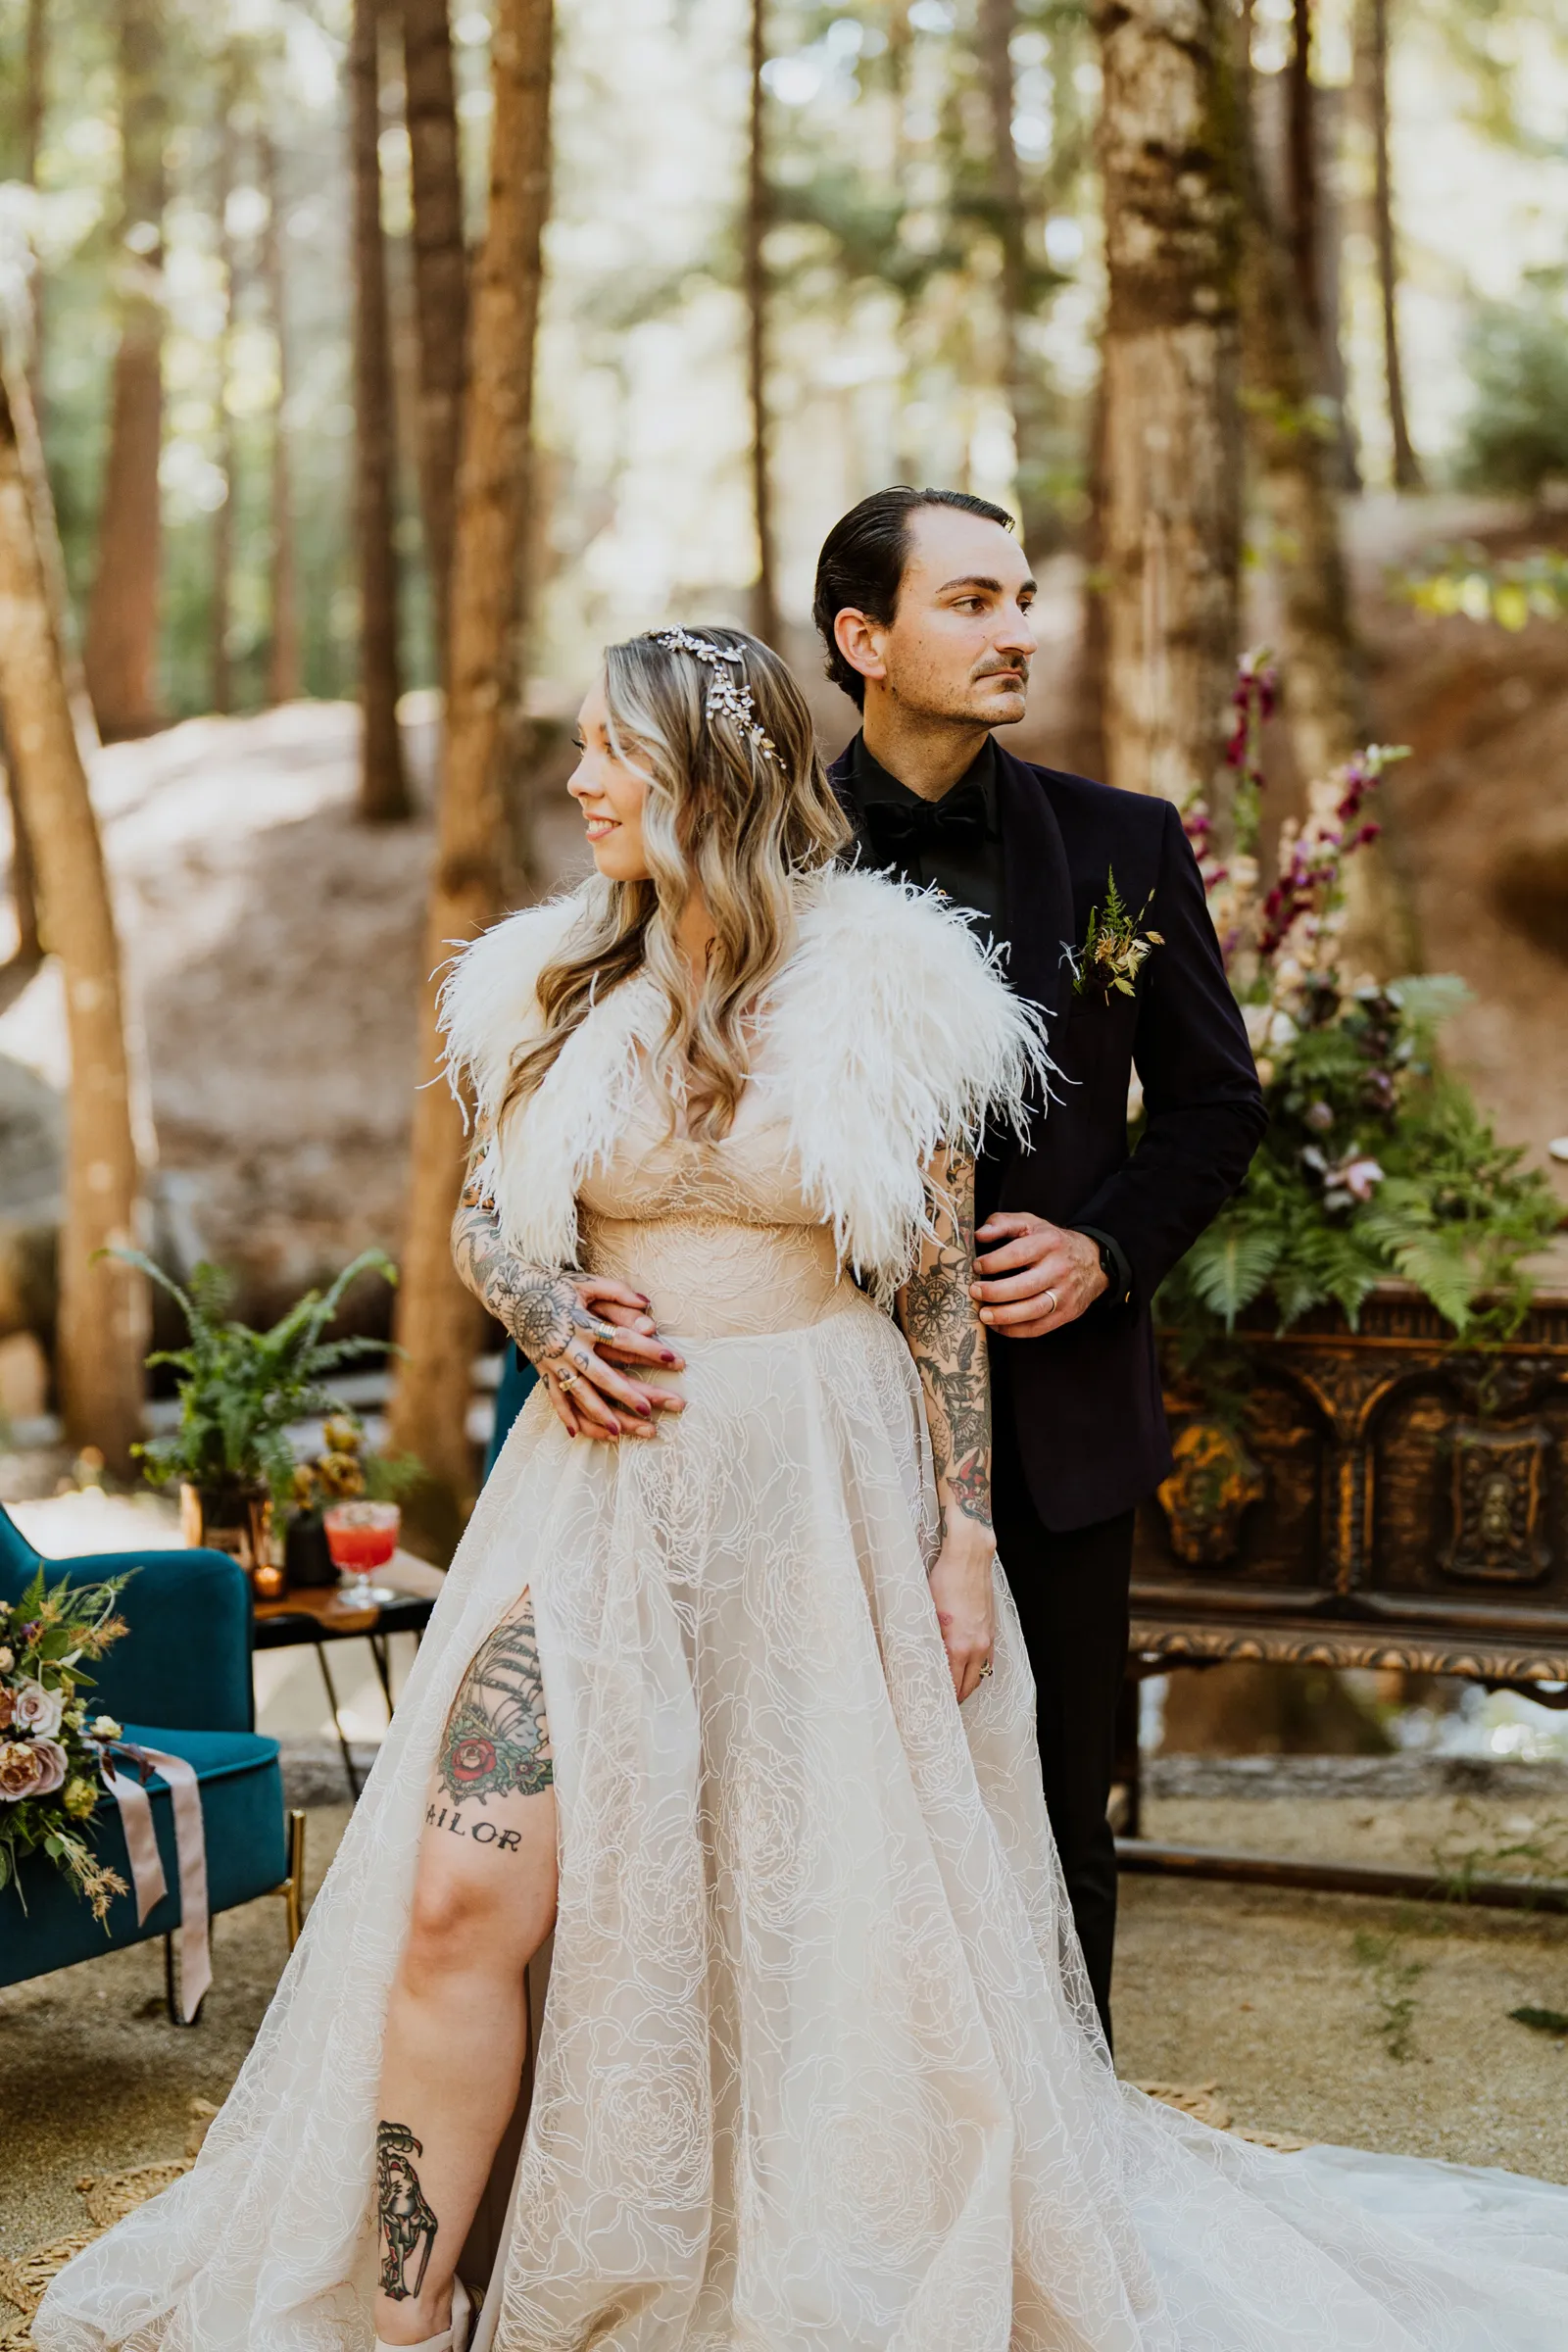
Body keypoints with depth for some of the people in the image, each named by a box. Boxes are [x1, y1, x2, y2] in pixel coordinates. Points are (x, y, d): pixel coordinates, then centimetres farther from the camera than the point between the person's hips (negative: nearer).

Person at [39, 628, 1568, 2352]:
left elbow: (939, 1272, -1)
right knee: (459, 1896, -10)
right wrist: (552, 1319, -6)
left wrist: (963, 1530, -4)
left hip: (828, 1488, -2)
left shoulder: (879, 983, -3)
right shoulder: (559, 981, 7)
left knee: (833, 1921, 9)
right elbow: (484, 1216, 16)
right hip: (607, 1482, 2)